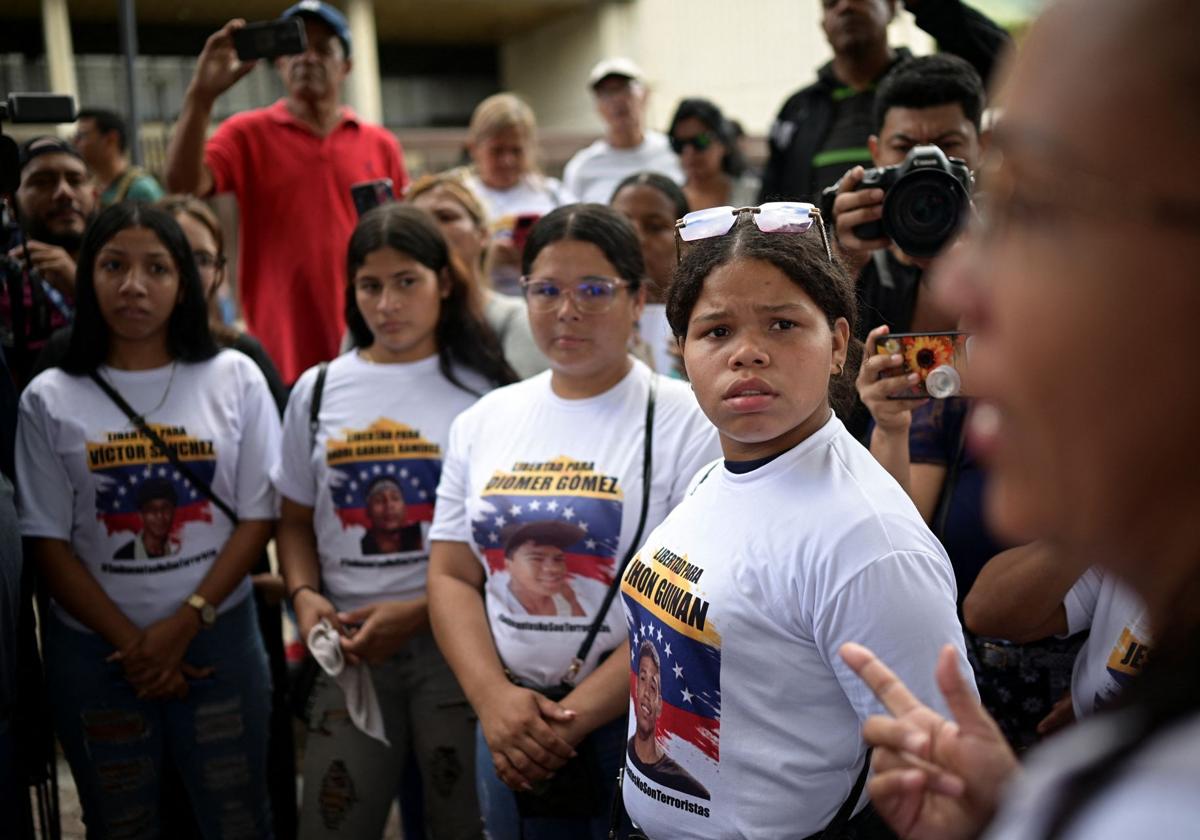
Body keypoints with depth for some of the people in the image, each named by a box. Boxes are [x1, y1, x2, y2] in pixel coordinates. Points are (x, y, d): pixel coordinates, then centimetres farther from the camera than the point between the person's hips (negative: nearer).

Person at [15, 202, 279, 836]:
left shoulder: (235, 378, -2)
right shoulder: (50, 399, -2)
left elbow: (258, 517, -3)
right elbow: (49, 542, -2)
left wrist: (184, 625, -11)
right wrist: (129, 642, -8)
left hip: (219, 637, 0)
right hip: (94, 650, 0)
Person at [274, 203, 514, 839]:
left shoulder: (485, 389, -3)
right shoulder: (319, 390, 8)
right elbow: (296, 518, 15)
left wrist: (419, 612, -15)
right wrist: (305, 594, -4)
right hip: (350, 646, 3)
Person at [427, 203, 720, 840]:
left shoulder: (688, 423, -9)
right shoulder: (483, 422, 6)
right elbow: (452, 576, 6)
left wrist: (575, 716, -16)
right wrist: (494, 699, -10)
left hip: (641, 724, -4)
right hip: (510, 727, 4)